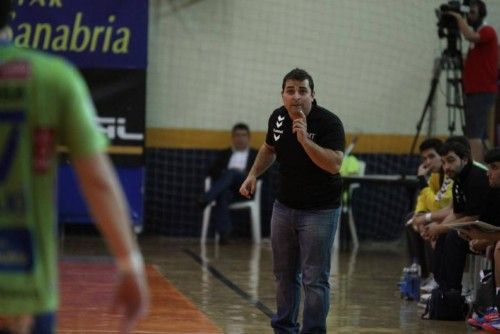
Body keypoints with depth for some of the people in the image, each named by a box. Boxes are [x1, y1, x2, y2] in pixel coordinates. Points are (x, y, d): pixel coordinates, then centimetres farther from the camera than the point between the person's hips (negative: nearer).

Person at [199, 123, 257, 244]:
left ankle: (206, 199, -50)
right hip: (226, 188, 1)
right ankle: (224, 233, -51)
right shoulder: (224, 154, 32)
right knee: (223, 195, -39)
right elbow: (212, 171, 17)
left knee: (231, 173, -35)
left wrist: (243, 173, -7)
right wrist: (223, 174, -4)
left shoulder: (255, 155, 27)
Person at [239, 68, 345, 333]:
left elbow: (334, 164, -32)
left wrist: (304, 139, -36)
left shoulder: (329, 123, -18)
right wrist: (253, 174, 10)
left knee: (314, 279, -6)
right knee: (284, 274, 15)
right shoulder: (278, 118, 0)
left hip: (319, 210, -6)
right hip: (285, 206, 6)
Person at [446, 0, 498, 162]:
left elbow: (470, 36, -26)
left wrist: (459, 18, -16)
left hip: (482, 92, -10)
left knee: (475, 135, -18)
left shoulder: (488, 31, -6)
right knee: (478, 135, 9)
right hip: (473, 91, 10)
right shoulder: (477, 33, 22)